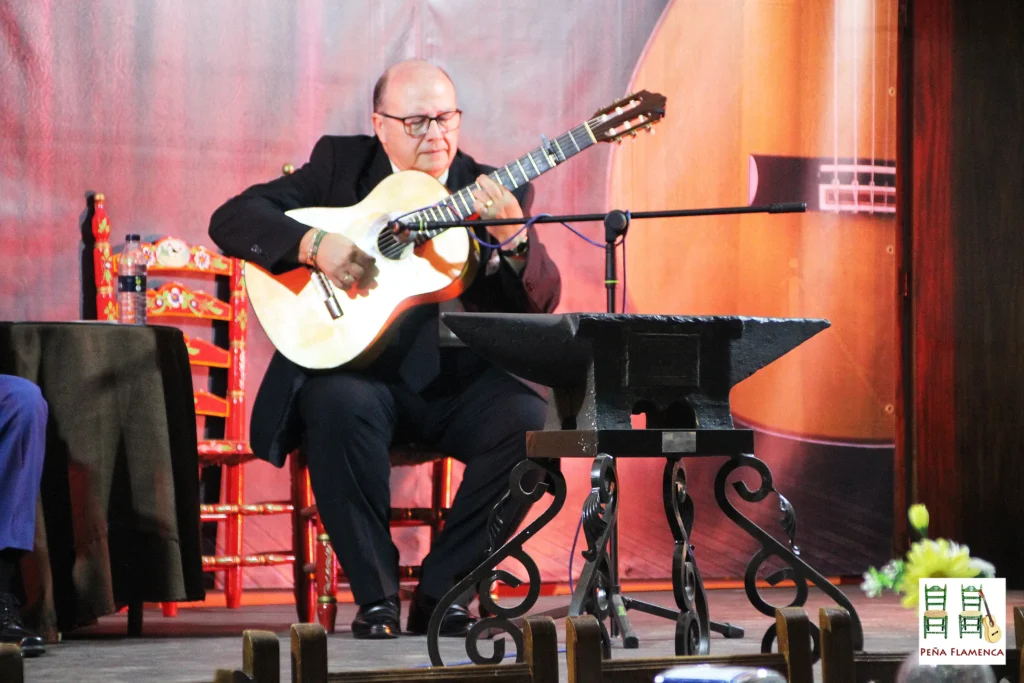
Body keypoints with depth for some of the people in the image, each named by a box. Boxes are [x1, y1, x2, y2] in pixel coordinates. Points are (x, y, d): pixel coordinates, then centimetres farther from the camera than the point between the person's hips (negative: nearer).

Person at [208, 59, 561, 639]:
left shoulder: (494, 192, 7)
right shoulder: (340, 164, 6)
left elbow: (542, 302, -2)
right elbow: (232, 220, -2)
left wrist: (512, 235, -23)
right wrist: (313, 244, -20)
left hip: (462, 380, 2)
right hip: (357, 367, -1)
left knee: (530, 421, -27)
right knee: (338, 405, -35)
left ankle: (440, 590, -12)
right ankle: (376, 596, -20)